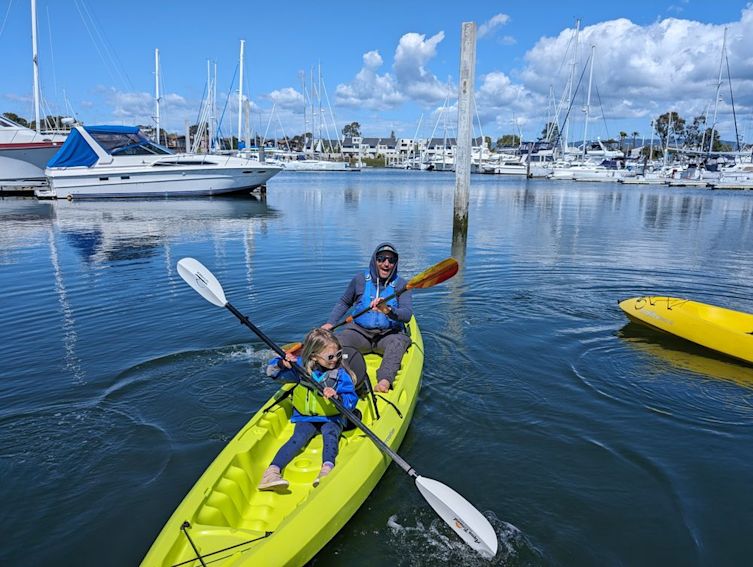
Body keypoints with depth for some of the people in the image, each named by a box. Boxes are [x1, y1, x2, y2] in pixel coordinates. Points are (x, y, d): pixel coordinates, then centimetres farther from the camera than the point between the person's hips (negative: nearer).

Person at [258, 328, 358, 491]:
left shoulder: (340, 373, -7)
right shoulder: (300, 367, -3)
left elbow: (351, 400, -11)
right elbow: (271, 371, 5)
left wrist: (337, 397, -32)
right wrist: (282, 362, -17)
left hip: (332, 418, 0)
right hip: (305, 418, 0)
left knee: (330, 434, -31)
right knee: (298, 438, -25)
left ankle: (327, 469, -51)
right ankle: (271, 473, -38)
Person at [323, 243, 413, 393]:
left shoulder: (401, 284, 1)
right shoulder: (360, 279, 5)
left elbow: (407, 314, -13)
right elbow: (344, 303, 20)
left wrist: (388, 311, -34)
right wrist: (330, 323, 6)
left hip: (388, 333, -1)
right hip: (360, 331, 2)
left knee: (398, 341, -36)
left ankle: (384, 381, -55)